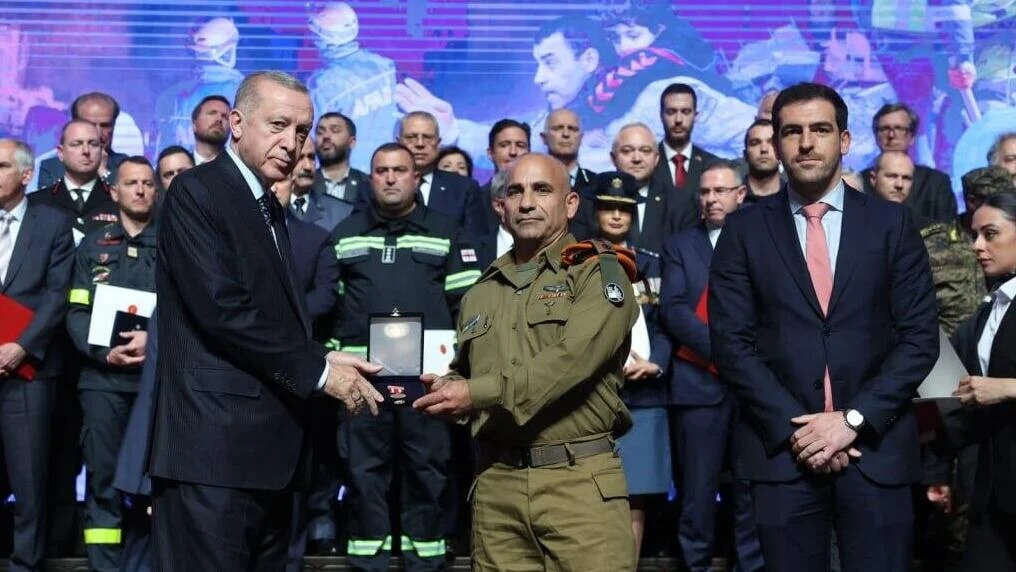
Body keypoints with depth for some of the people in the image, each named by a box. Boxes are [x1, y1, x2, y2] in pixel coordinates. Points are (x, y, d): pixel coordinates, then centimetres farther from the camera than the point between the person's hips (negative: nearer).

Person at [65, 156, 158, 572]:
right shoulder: (93, 245, 13)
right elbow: (77, 313, 6)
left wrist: (153, 337, -14)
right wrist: (104, 352, -10)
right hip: (103, 376, 1)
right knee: (103, 478, 2)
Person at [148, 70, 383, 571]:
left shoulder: (270, 209, 20)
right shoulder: (196, 192, -7)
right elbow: (221, 308, -18)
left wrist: (322, 359, 0)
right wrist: (317, 369, -12)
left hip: (268, 447, 9)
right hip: (215, 445, -9)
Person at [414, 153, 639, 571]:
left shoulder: (598, 272, -1)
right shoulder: (481, 293, 17)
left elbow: (573, 358, -15)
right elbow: (464, 374, 25)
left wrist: (479, 392, -15)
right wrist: (445, 389, 1)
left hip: (580, 480, -4)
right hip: (496, 482, 5)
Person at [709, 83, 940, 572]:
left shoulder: (892, 223, 5)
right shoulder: (744, 230, 3)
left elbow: (920, 337, 0)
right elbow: (731, 342, -2)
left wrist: (854, 419, -10)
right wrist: (794, 427, -11)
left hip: (877, 445, 1)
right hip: (781, 447, 0)